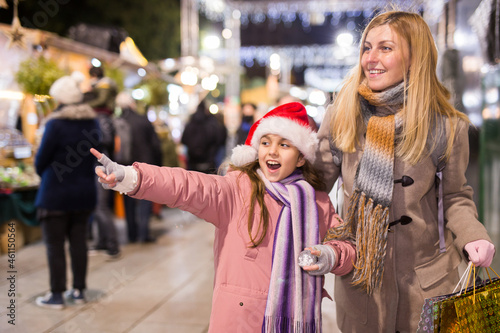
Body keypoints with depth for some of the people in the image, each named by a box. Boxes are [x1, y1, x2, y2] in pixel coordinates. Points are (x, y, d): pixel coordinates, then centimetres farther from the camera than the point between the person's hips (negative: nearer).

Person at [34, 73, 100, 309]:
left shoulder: (55, 124, -16)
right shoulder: (93, 122, 2)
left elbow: (41, 159, -8)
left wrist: (43, 174, 9)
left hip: (55, 194, -6)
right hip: (85, 193, 6)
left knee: (55, 245, 3)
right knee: (79, 241, 13)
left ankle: (56, 295, 10)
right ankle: (79, 291, 20)